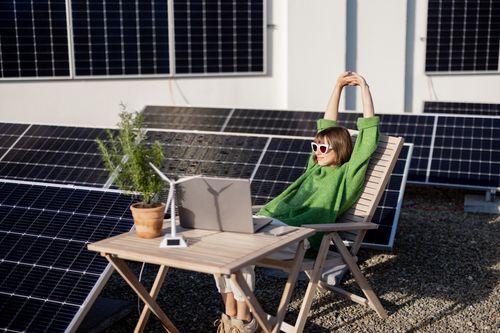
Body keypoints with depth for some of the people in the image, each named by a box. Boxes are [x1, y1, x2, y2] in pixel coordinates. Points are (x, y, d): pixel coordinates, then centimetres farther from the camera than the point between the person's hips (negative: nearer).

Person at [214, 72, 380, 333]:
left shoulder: (348, 174, 9)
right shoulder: (316, 168, 28)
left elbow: (369, 133, 6)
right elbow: (326, 125, 36)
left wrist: (364, 88, 11)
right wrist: (338, 87, 38)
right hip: (271, 222, 7)